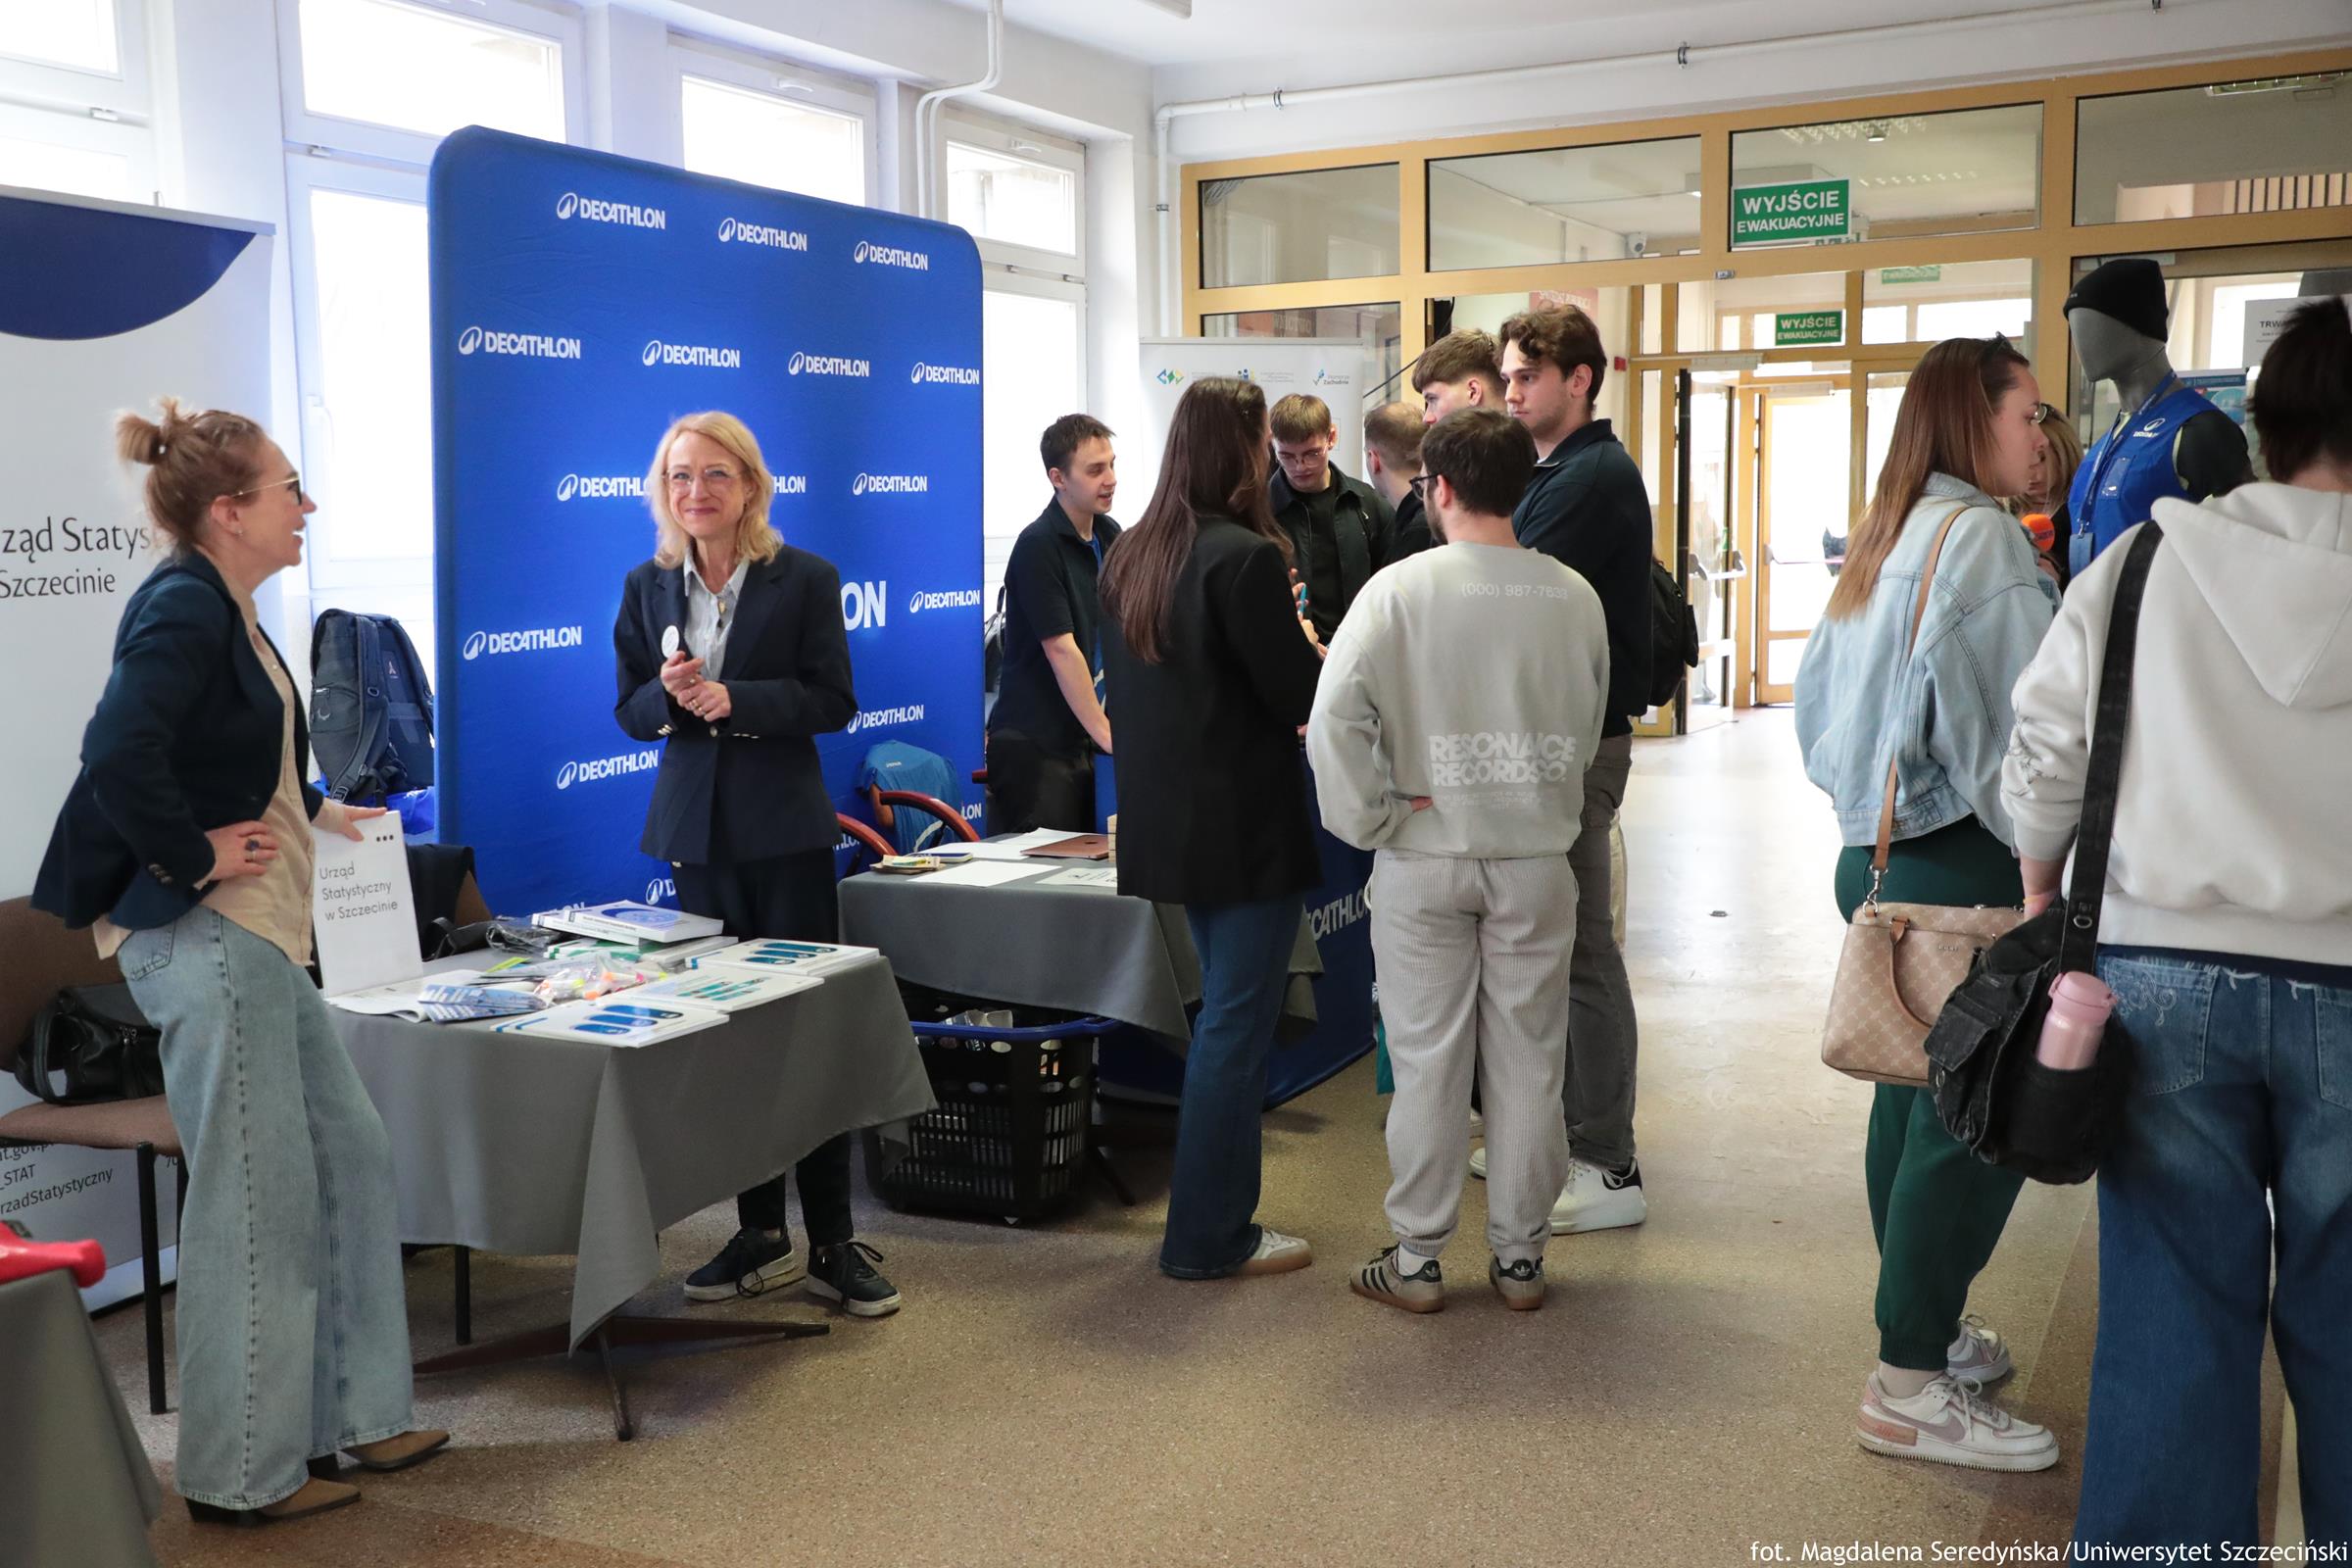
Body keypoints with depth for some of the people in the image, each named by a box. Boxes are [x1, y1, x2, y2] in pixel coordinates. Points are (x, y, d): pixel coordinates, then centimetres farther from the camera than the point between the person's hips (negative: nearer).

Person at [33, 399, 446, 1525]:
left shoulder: (223, 609, 13)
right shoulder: (182, 607, -16)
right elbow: (121, 761, -30)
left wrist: (310, 814, 17)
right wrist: (196, 855, -18)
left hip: (254, 938, 10)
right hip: (202, 937, -10)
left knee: (349, 1156, 15)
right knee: (257, 1202, -2)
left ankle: (351, 1416, 27)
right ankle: (243, 1475, 12)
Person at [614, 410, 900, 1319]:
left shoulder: (804, 580, -4)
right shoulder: (649, 586, 7)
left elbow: (833, 700, -8)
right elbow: (631, 712, 8)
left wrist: (736, 698, -21)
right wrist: (668, 694, -14)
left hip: (786, 826, -4)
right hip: (697, 827, 4)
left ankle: (832, 1242, 8)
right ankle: (760, 1234, 19)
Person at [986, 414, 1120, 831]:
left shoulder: (1109, 535, 10)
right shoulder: (1039, 547, -15)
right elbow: (1060, 650, -18)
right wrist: (1105, 733, -17)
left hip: (1080, 739, 8)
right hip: (1032, 745, -7)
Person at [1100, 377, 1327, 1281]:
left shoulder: (1129, 557, 8)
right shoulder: (1246, 558, -18)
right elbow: (1301, 696, -16)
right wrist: (1309, 645, 5)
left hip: (1168, 822, 8)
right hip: (1247, 826, -8)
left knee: (1225, 1012, 19)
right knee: (1237, 1021, 0)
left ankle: (1213, 1215, 26)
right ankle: (1209, 1237, 8)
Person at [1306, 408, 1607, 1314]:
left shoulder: (1401, 588, -11)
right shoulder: (1573, 597, -3)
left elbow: (1334, 716, -19)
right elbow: (1587, 727, 6)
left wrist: (1371, 819, -9)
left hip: (1424, 861, -2)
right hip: (1537, 858, 2)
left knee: (1427, 1061, 8)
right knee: (1528, 1060, 11)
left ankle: (1416, 1261, 18)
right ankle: (1520, 1256, 21)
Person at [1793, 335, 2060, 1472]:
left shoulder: (1882, 541, 13)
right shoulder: (1978, 536, -15)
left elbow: (1818, 699, 20)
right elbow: (2013, 732, -18)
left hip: (1878, 855, 10)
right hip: (1961, 870, -10)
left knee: (1913, 1097, 17)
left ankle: (1922, 1325, 30)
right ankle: (1912, 1386, 3)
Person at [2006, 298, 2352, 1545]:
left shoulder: (2147, 563, 0)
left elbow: (2044, 748, 2)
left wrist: (2040, 888, 17)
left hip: (2164, 970, 1)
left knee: (2174, 1310, 6)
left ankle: (2160, 1535, 13)